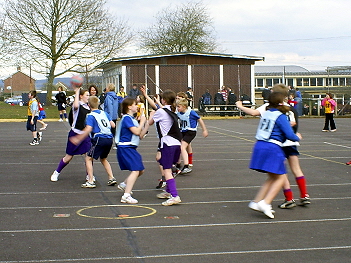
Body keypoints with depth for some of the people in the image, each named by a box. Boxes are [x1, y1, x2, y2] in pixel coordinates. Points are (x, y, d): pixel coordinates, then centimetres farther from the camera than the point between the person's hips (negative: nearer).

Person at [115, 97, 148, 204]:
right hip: (126, 148, -10)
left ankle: (124, 184, 30)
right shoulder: (127, 118, -13)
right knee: (135, 170, -18)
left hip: (131, 148, 10)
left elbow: (140, 136, 17)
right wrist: (142, 122, -7)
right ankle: (126, 196, -19)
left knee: (140, 170, 15)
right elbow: (136, 132, -21)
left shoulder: (132, 119, 17)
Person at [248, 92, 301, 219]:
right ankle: (266, 203, -10)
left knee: (272, 178, 20)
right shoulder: (281, 117, -8)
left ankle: (256, 202, 14)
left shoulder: (266, 113, 13)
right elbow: (290, 135, -12)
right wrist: (298, 137, 10)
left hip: (259, 146, 8)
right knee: (280, 178, 4)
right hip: (273, 148, -8)